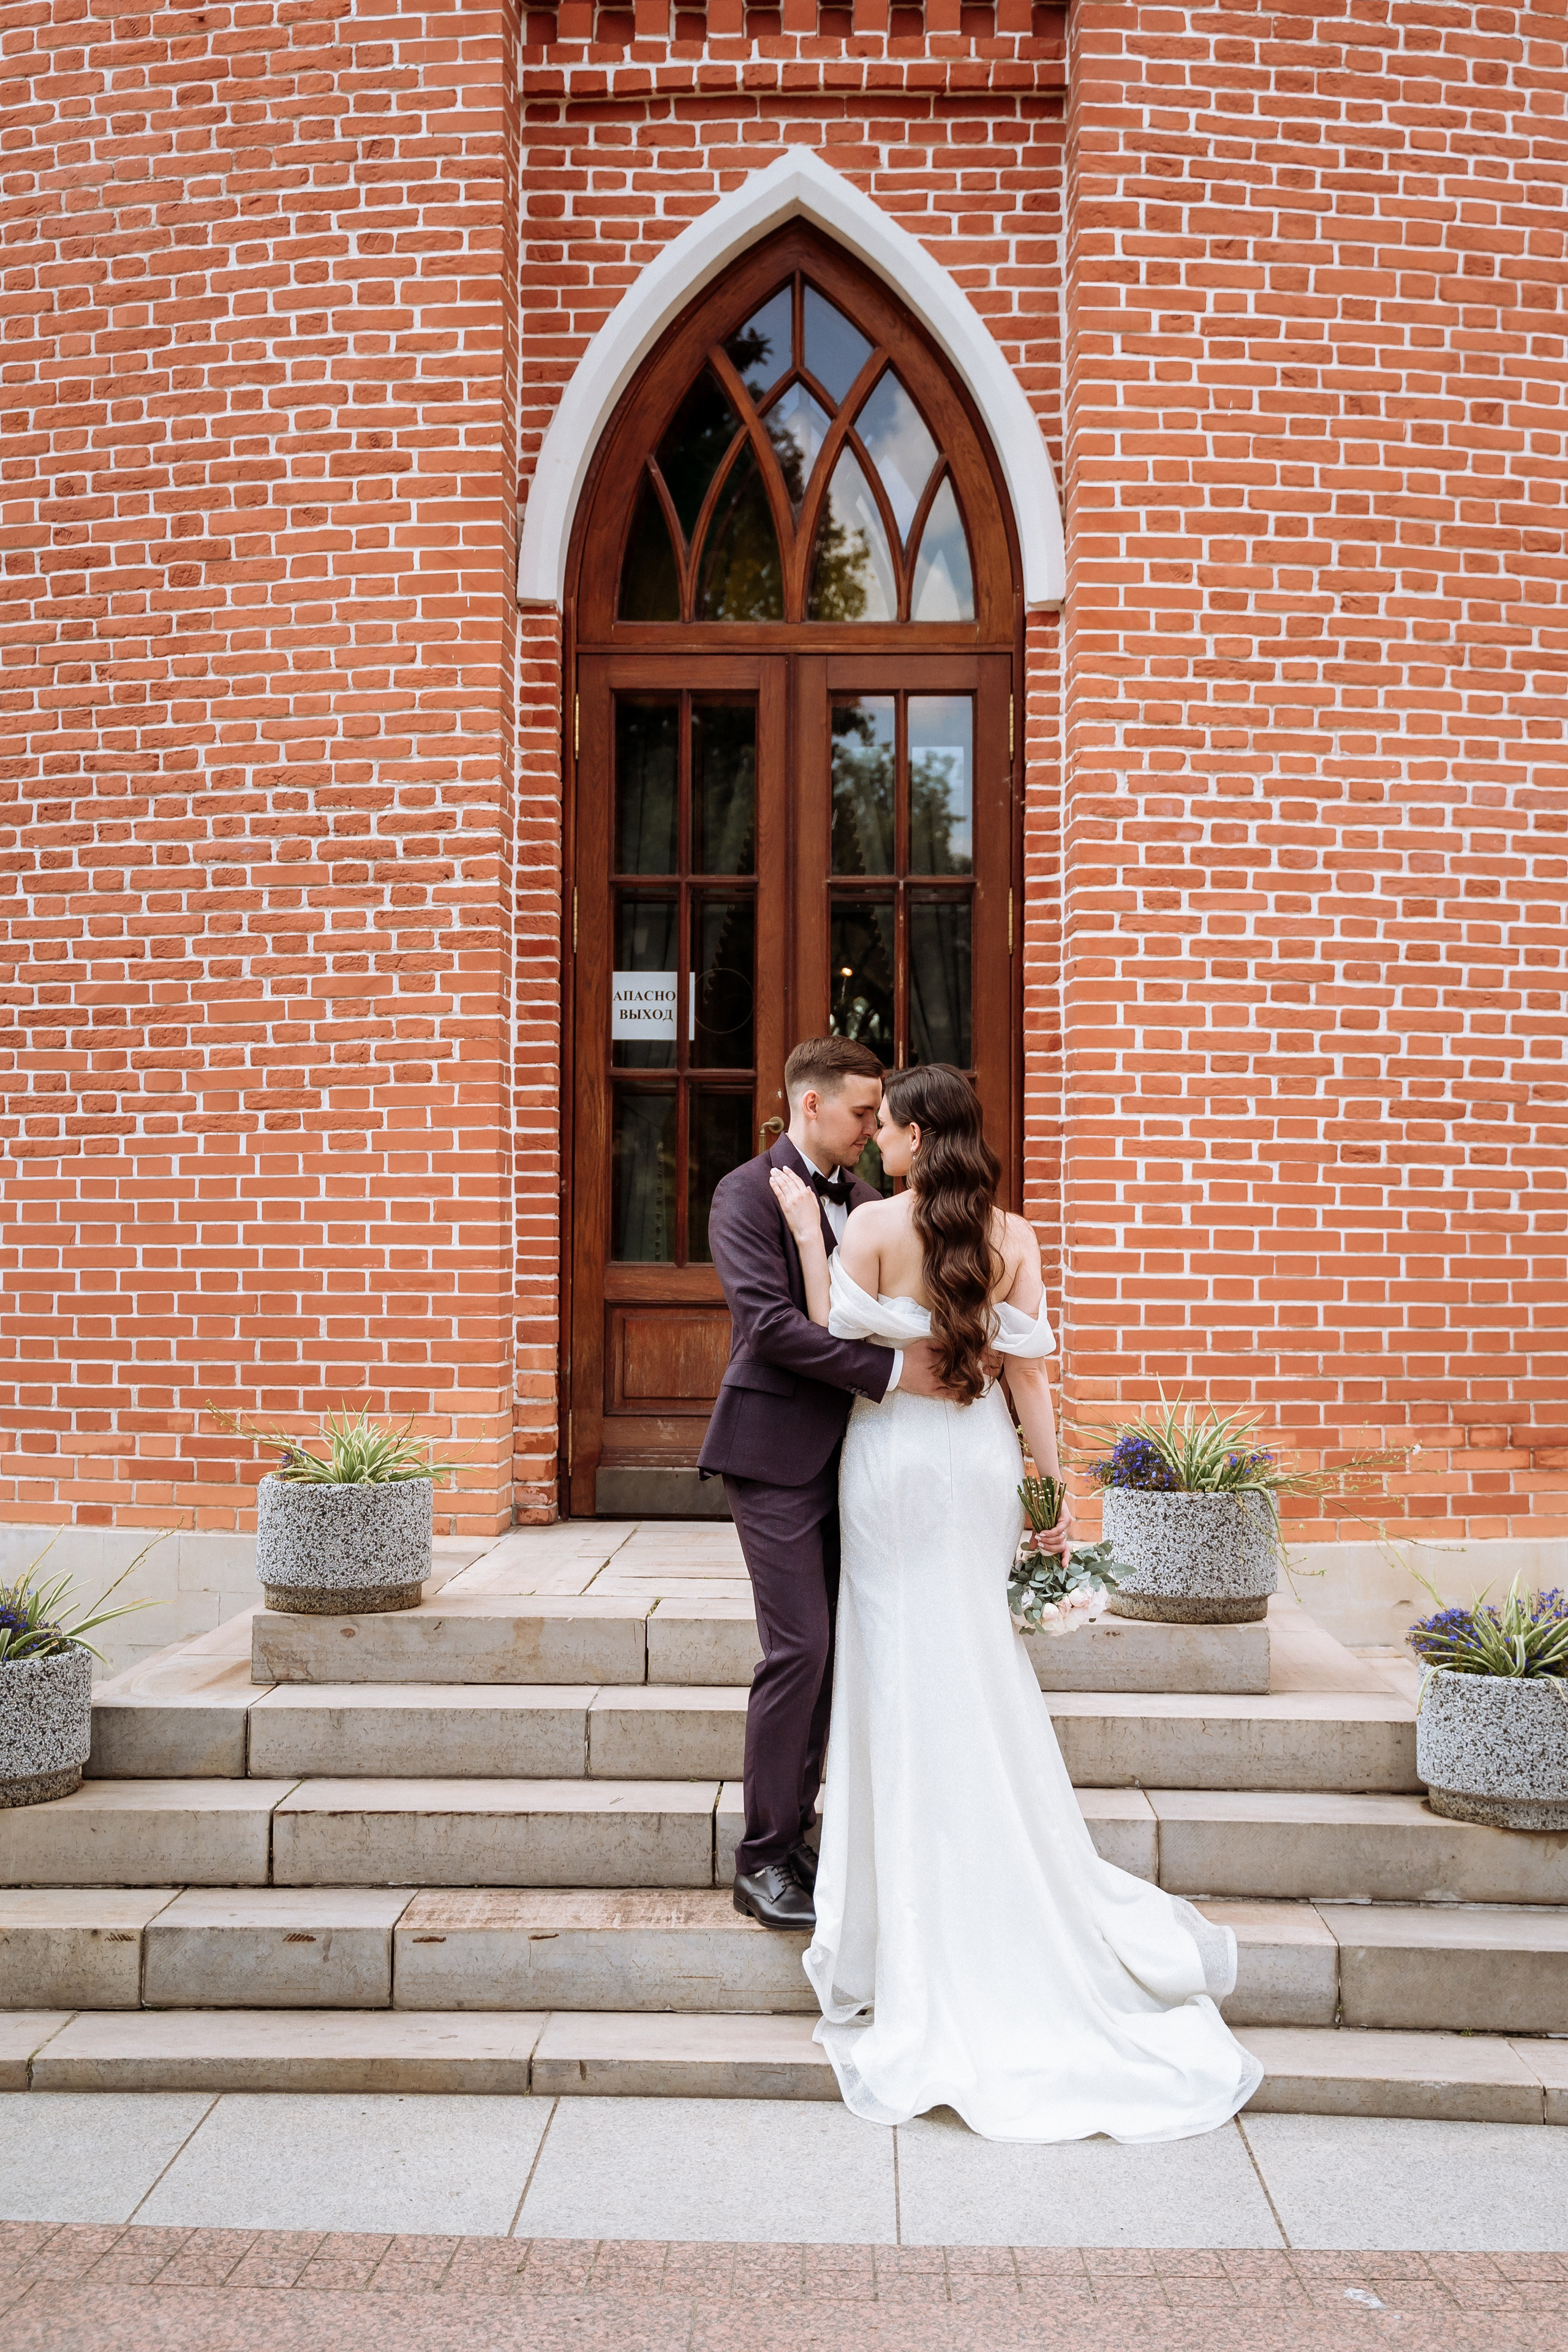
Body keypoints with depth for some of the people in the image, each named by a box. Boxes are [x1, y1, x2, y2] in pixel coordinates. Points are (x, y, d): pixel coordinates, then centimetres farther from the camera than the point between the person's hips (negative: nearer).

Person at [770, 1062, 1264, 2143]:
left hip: (894, 1454, -3)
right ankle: (1017, 1891, 21)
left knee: (905, 1664, 5)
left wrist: (808, 1233, -3)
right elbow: (1028, 1364, -2)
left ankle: (918, 1919, 15)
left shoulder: (872, 1224, -10)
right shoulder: (1013, 1236, 0)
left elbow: (836, 1335, -7)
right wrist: (1053, 1483, 2)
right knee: (983, 1664, 14)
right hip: (981, 1455, 3)